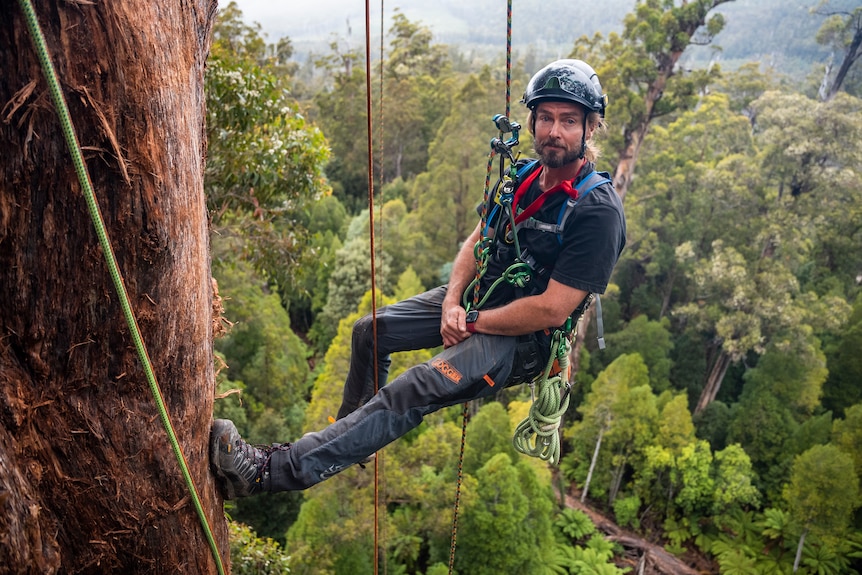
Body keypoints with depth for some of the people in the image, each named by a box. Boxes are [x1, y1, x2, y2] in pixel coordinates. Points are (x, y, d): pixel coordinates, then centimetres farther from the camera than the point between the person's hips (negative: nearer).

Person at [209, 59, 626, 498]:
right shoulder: (522, 177, 3)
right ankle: (348, 437, 32)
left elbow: (552, 310, -24)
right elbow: (477, 240, 8)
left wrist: (473, 322, -16)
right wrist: (452, 302, -9)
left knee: (410, 392, -27)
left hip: (523, 337, -8)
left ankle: (271, 470, -28)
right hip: (476, 298, 8)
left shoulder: (597, 211, -21)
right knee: (369, 331, 9)